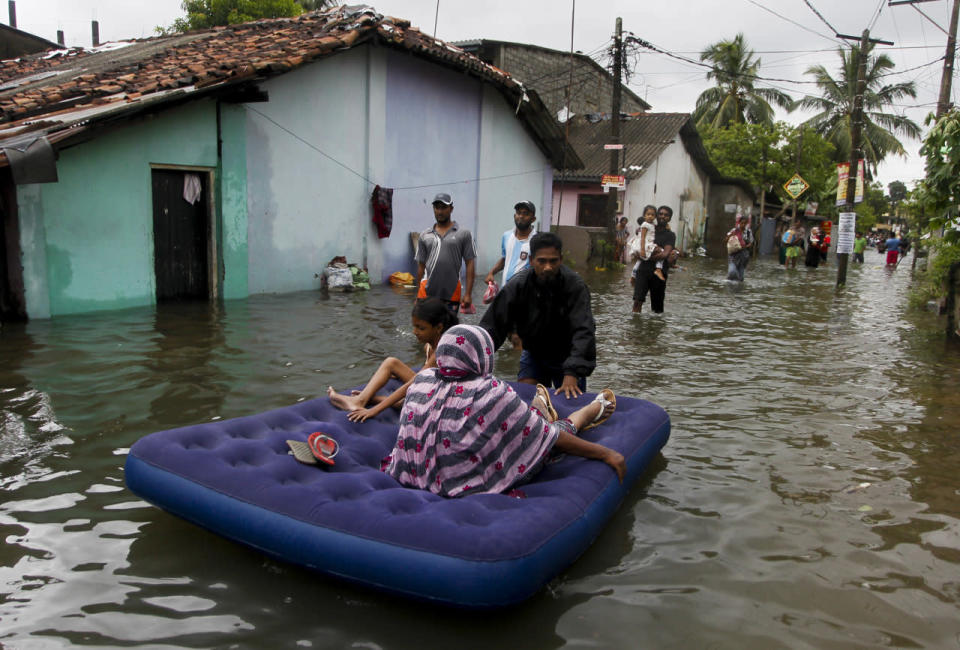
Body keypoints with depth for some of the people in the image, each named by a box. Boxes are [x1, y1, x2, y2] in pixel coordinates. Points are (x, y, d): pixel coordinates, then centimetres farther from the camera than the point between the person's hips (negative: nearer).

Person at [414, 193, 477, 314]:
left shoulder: (463, 234, 2)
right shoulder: (424, 236, 9)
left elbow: (469, 264, 0)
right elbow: (421, 266, 12)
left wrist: (468, 294, -7)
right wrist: (417, 296, 10)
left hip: (452, 295, -1)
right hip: (427, 293, 1)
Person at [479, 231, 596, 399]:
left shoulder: (576, 287, -26)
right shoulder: (517, 286, -20)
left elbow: (583, 332, -34)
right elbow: (492, 326, -20)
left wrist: (571, 375, -46)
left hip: (568, 358, -1)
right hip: (533, 356, 2)